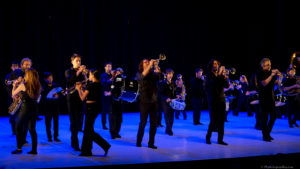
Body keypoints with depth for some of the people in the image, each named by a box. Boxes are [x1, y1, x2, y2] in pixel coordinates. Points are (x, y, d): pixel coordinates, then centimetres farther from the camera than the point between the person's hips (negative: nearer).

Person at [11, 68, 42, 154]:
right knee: (32, 129, 10)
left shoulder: (23, 85, -9)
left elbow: (13, 94, 3)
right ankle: (34, 149, 8)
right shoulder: (38, 86, 3)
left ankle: (19, 148, 7)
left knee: (19, 128, 10)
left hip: (25, 108, -5)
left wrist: (14, 86, 21)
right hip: (34, 108, 5)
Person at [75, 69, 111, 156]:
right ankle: (86, 151, 18)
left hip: (91, 108, -9)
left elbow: (83, 98, -14)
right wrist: (81, 88, 17)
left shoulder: (91, 85, -17)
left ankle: (105, 145, -8)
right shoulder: (98, 85, 10)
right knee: (87, 130, 14)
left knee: (89, 131, -2)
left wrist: (78, 89, 0)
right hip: (95, 107, 9)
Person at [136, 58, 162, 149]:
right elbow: (143, 75, -22)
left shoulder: (153, 73, 10)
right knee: (143, 122, 1)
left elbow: (159, 75, -10)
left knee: (154, 123, 3)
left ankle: (151, 143, 11)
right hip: (144, 101, -3)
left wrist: (156, 65, -23)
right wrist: (150, 65, -22)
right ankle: (138, 142, 15)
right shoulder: (139, 74, 1)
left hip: (153, 101, 3)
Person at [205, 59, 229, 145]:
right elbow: (212, 83, -22)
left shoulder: (220, 76, 11)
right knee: (213, 121, -5)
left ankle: (220, 139, 6)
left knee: (221, 121, 1)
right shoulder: (209, 76, -1)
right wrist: (219, 74, -26)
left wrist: (225, 78, -20)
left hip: (221, 100, 4)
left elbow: (227, 86, -2)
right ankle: (208, 137, 14)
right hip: (213, 101, -4)